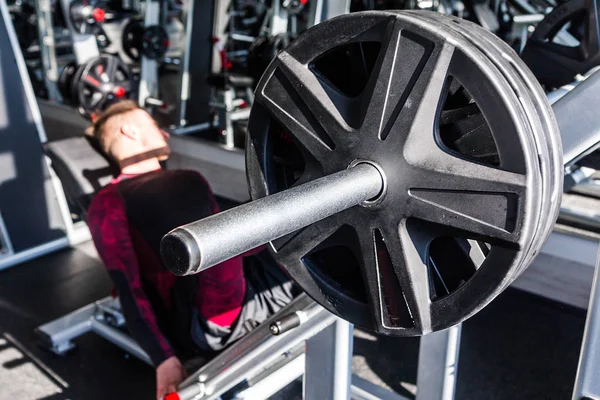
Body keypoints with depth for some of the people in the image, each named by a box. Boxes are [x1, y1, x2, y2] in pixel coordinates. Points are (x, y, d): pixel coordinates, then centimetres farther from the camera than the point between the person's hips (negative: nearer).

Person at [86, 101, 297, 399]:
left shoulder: (189, 180, 24)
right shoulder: (110, 204, 2)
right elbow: (129, 289, -8)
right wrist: (164, 359, -20)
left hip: (255, 289, 7)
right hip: (203, 323, -7)